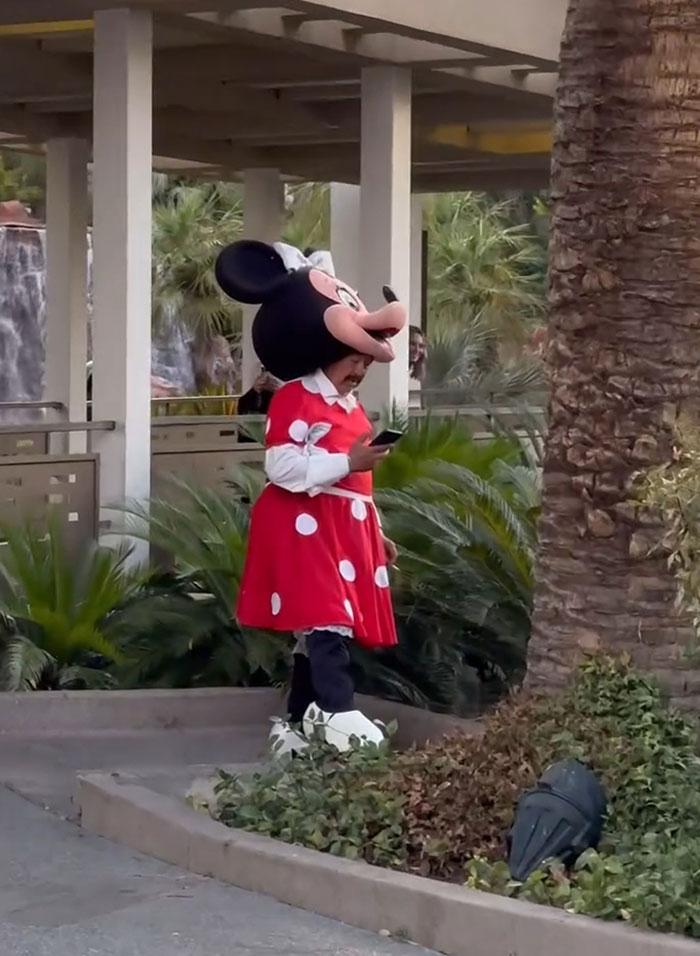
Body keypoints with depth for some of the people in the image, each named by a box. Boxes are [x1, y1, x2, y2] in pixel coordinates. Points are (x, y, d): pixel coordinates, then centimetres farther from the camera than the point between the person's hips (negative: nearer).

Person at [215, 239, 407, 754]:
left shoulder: (352, 407, 20)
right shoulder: (294, 399, -9)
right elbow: (281, 466, -19)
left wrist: (376, 534, 21)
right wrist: (348, 463, -22)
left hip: (343, 526, 9)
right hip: (304, 525, -9)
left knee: (317, 630, 10)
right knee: (326, 622, -21)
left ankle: (299, 726, 15)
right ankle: (339, 717, -32)